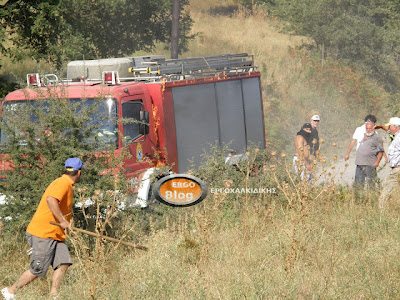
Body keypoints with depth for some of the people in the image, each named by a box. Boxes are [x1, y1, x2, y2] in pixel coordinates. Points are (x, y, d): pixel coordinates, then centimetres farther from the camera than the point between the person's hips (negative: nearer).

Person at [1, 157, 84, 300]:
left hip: (55, 234, 10)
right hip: (42, 234, -10)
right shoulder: (63, 183, -16)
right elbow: (51, 200, -34)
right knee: (37, 271, -5)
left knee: (63, 264, -5)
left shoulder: (67, 185, 16)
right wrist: (62, 221, -31)